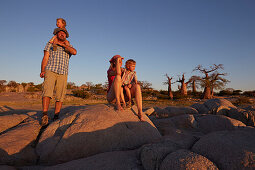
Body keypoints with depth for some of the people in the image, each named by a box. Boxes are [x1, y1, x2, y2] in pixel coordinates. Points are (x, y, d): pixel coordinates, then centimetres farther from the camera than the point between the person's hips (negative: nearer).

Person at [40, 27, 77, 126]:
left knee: (60, 96, -3)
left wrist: (63, 44, 1)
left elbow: (74, 52, -4)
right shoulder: (50, 44, 19)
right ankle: (45, 115, -26)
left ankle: (56, 117, 3)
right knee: (47, 91, -20)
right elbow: (45, 58, 6)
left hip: (63, 74, 2)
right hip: (50, 71, -1)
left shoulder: (69, 47, 21)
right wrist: (42, 71, -7)